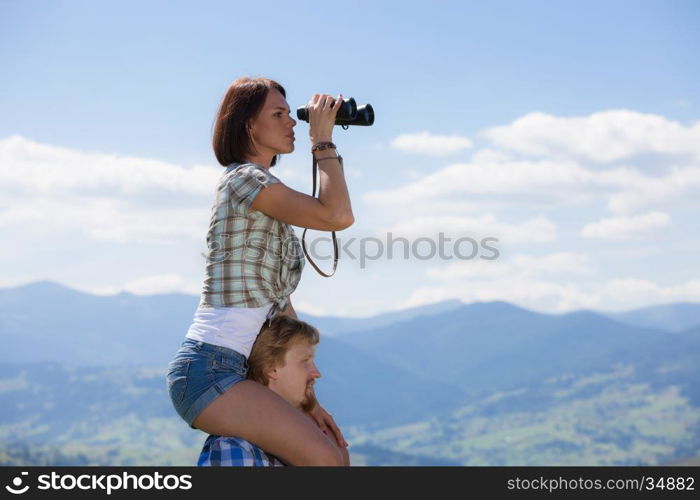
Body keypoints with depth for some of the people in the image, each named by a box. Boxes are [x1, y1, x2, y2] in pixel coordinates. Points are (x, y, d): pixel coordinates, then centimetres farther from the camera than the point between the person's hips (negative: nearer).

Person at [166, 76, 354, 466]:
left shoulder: (266, 199, 21)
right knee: (324, 460, -19)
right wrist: (323, 139, -7)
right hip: (208, 369, -10)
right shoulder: (244, 178, -8)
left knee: (335, 451, 13)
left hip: (233, 371, 10)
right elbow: (338, 216, -21)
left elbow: (280, 303, 18)